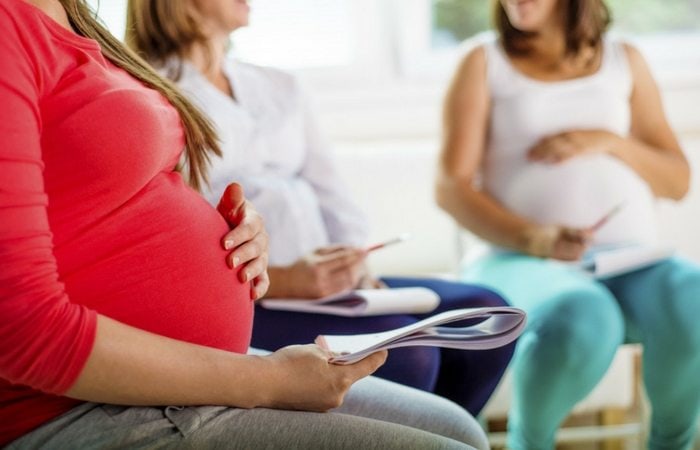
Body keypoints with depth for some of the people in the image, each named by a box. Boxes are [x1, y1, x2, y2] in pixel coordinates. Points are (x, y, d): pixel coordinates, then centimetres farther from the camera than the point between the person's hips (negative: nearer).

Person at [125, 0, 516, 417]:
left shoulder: (281, 89, 22)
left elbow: (335, 202, 18)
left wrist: (355, 268, -3)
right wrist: (283, 281, -21)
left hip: (327, 285, 7)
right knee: (403, 350, -28)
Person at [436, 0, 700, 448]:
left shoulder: (625, 60, 19)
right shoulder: (484, 63, 10)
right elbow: (451, 187, 0)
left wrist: (610, 142, -2)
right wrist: (533, 238, -17)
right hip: (528, 261, -2)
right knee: (580, 324, -37)